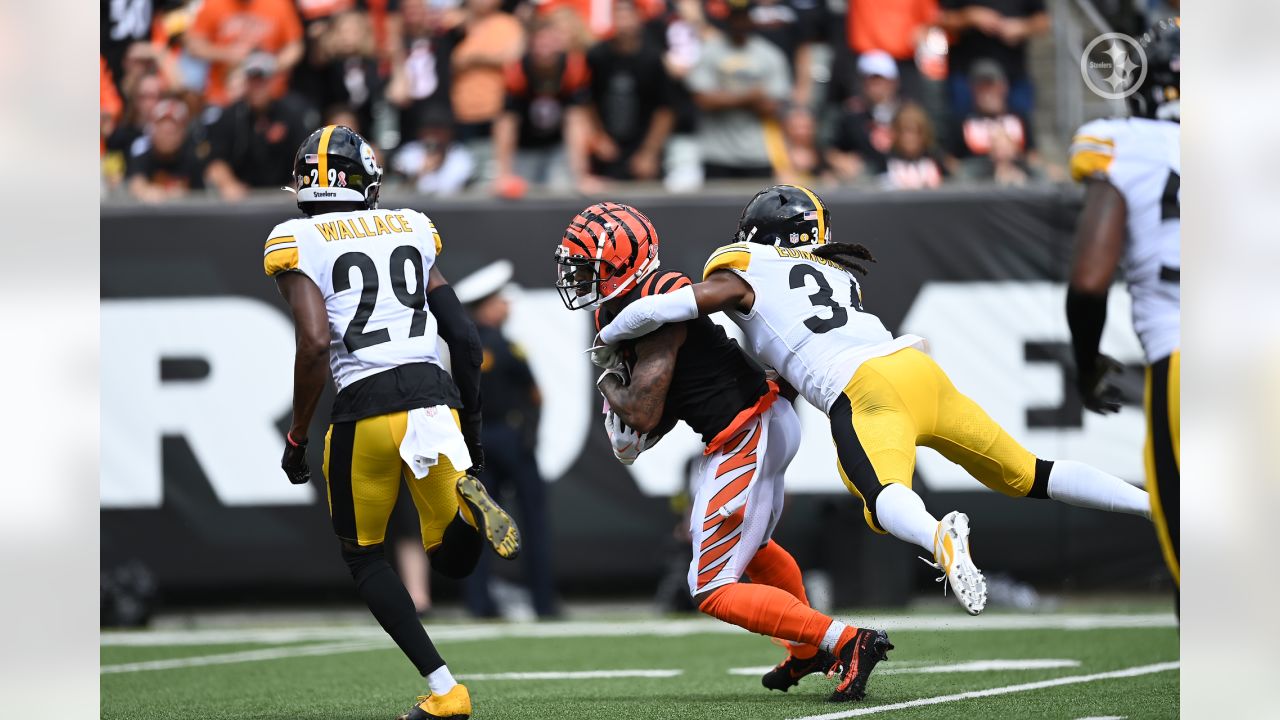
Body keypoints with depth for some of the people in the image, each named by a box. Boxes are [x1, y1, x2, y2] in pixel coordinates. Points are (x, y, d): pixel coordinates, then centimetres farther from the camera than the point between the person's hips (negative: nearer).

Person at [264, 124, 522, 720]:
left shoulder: (298, 244, 1)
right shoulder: (410, 231, 16)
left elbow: (315, 343, -12)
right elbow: (466, 339, 13)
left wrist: (297, 436, -2)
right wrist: (470, 424, 24)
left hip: (366, 408, -4)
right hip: (433, 396, 4)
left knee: (363, 558, 18)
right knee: (455, 560, 17)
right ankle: (466, 504, -20)